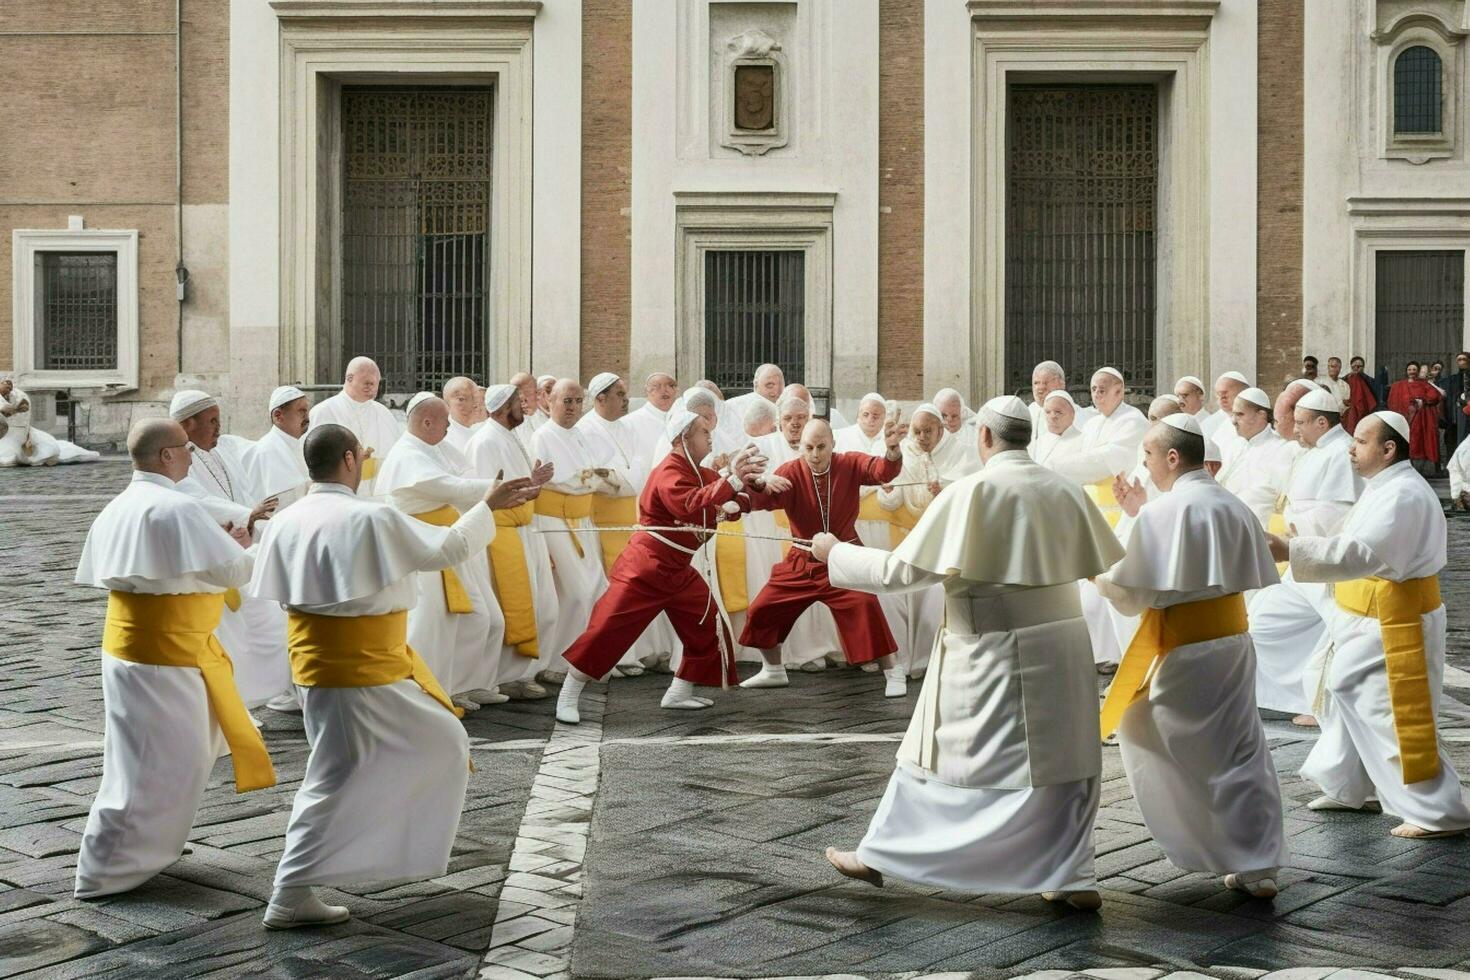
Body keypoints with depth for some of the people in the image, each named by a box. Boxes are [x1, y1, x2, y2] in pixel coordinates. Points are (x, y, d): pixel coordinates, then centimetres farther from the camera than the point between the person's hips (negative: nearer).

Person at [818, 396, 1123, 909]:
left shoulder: (972, 491, -12)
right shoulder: (1065, 491, 2)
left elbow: (901, 570, -11)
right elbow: (1111, 563, 16)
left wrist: (837, 553, 2)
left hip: (993, 653, -4)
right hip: (1061, 645, 4)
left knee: (935, 752, 9)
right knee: (1065, 762, 15)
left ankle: (878, 855, 21)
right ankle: (1073, 877, 16)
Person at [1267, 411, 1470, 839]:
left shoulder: (1403, 495, -23)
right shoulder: (1384, 487, 11)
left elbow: (1360, 553, -34)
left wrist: (1290, 550, -38)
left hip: (1394, 626, -11)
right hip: (1370, 618, 11)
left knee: (1396, 716, -7)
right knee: (1347, 695, 20)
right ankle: (1350, 788, 34)